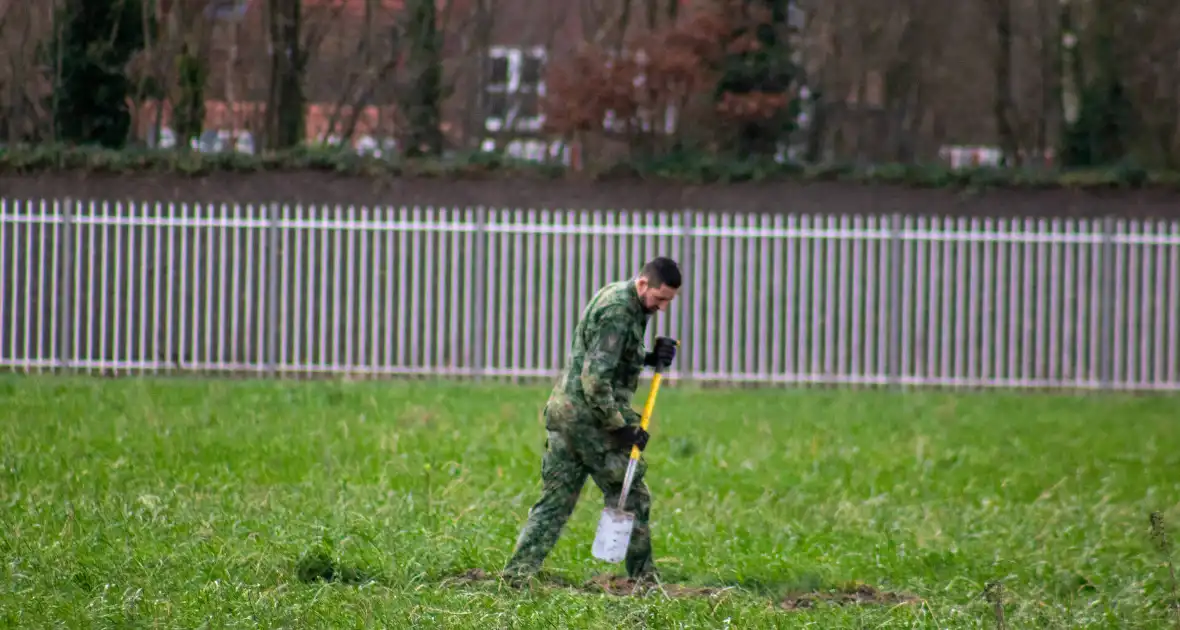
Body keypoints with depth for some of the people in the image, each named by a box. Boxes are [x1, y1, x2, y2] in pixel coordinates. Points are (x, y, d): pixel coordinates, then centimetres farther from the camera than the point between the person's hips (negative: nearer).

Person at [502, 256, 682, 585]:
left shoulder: (616, 295, 14)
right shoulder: (618, 311, -18)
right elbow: (595, 380, -23)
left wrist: (650, 357, 8)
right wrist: (621, 427, -18)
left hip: (563, 410, 9)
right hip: (590, 415, -9)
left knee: (555, 498, 8)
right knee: (631, 497, 3)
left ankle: (516, 573, 2)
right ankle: (643, 578, 11)